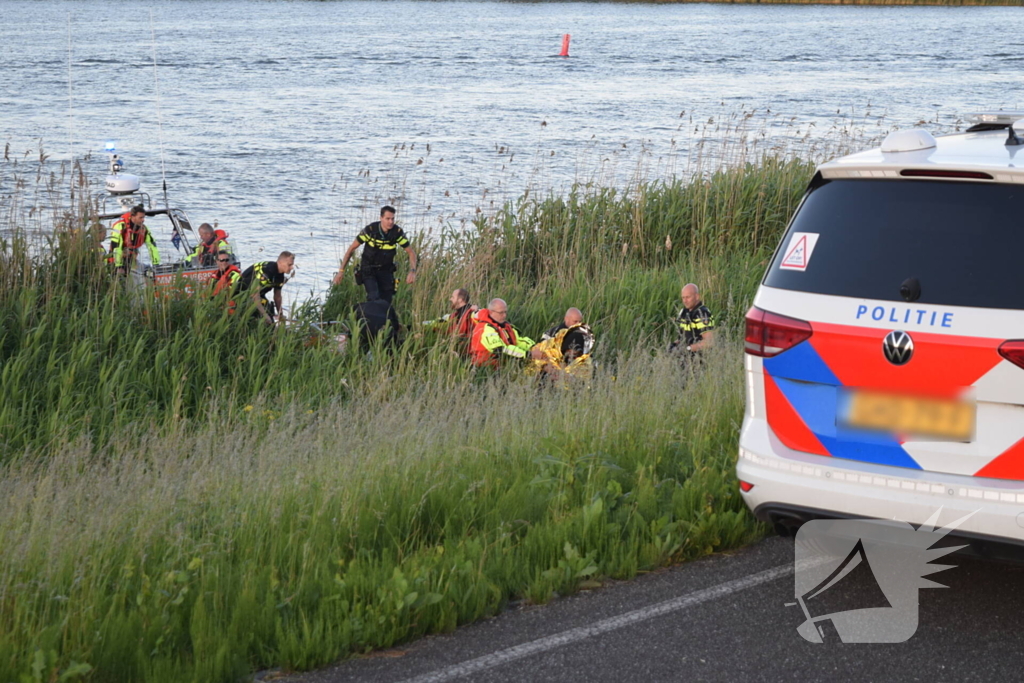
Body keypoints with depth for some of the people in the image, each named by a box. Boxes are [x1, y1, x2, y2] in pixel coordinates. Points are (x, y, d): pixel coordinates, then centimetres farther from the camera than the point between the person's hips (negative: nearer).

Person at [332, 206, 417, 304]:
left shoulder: (397, 232, -14)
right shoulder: (370, 230, -20)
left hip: (386, 271, 3)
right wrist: (341, 271, -12)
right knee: (374, 298, -25)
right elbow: (351, 249, -10)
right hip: (368, 270, -3)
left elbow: (411, 252, -4)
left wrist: (412, 271, -22)